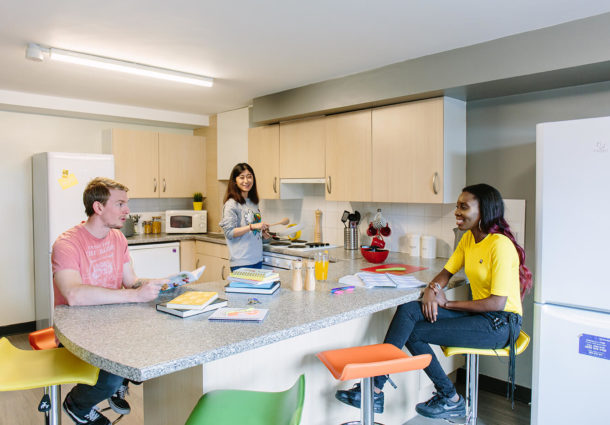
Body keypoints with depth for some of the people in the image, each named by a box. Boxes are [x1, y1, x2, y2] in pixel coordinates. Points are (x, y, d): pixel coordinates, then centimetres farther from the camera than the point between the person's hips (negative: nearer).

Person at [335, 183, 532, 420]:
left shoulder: (500, 245, -17)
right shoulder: (469, 238, 9)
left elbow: (497, 303, -21)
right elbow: (447, 272, 12)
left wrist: (447, 304, -14)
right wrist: (432, 288, -12)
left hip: (500, 324, -7)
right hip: (478, 315, 7)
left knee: (413, 331, -18)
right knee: (408, 310, -15)